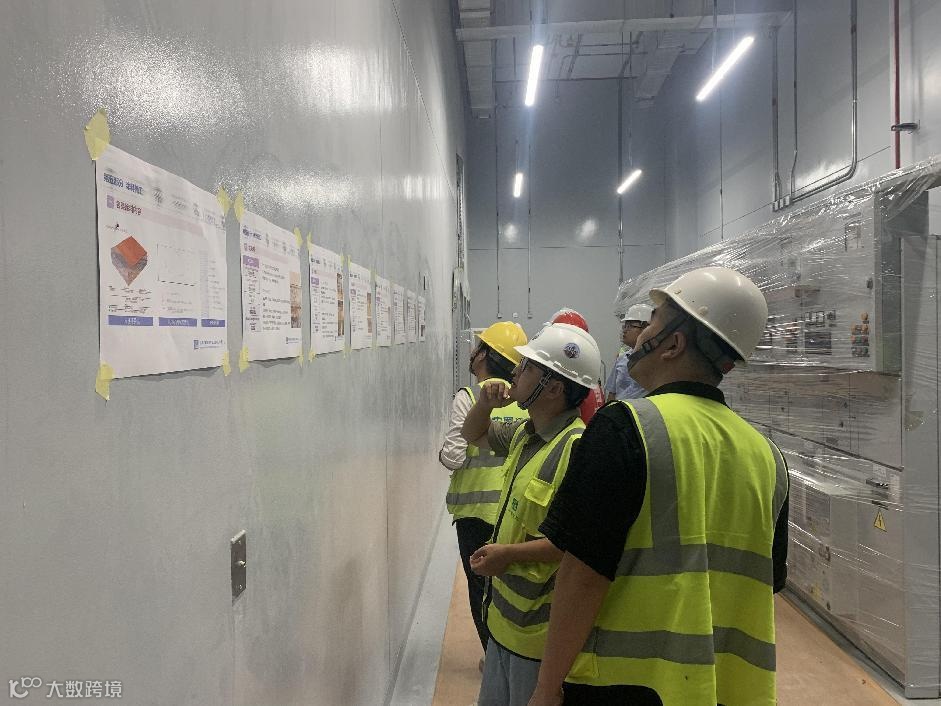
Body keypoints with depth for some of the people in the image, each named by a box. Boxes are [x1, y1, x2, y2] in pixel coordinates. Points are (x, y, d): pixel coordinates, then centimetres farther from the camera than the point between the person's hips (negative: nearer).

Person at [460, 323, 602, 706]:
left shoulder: (577, 447, -25)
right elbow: (474, 435, 23)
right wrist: (485, 403, 1)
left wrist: (508, 554, -24)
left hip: (539, 631, -9)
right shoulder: (524, 433, 5)